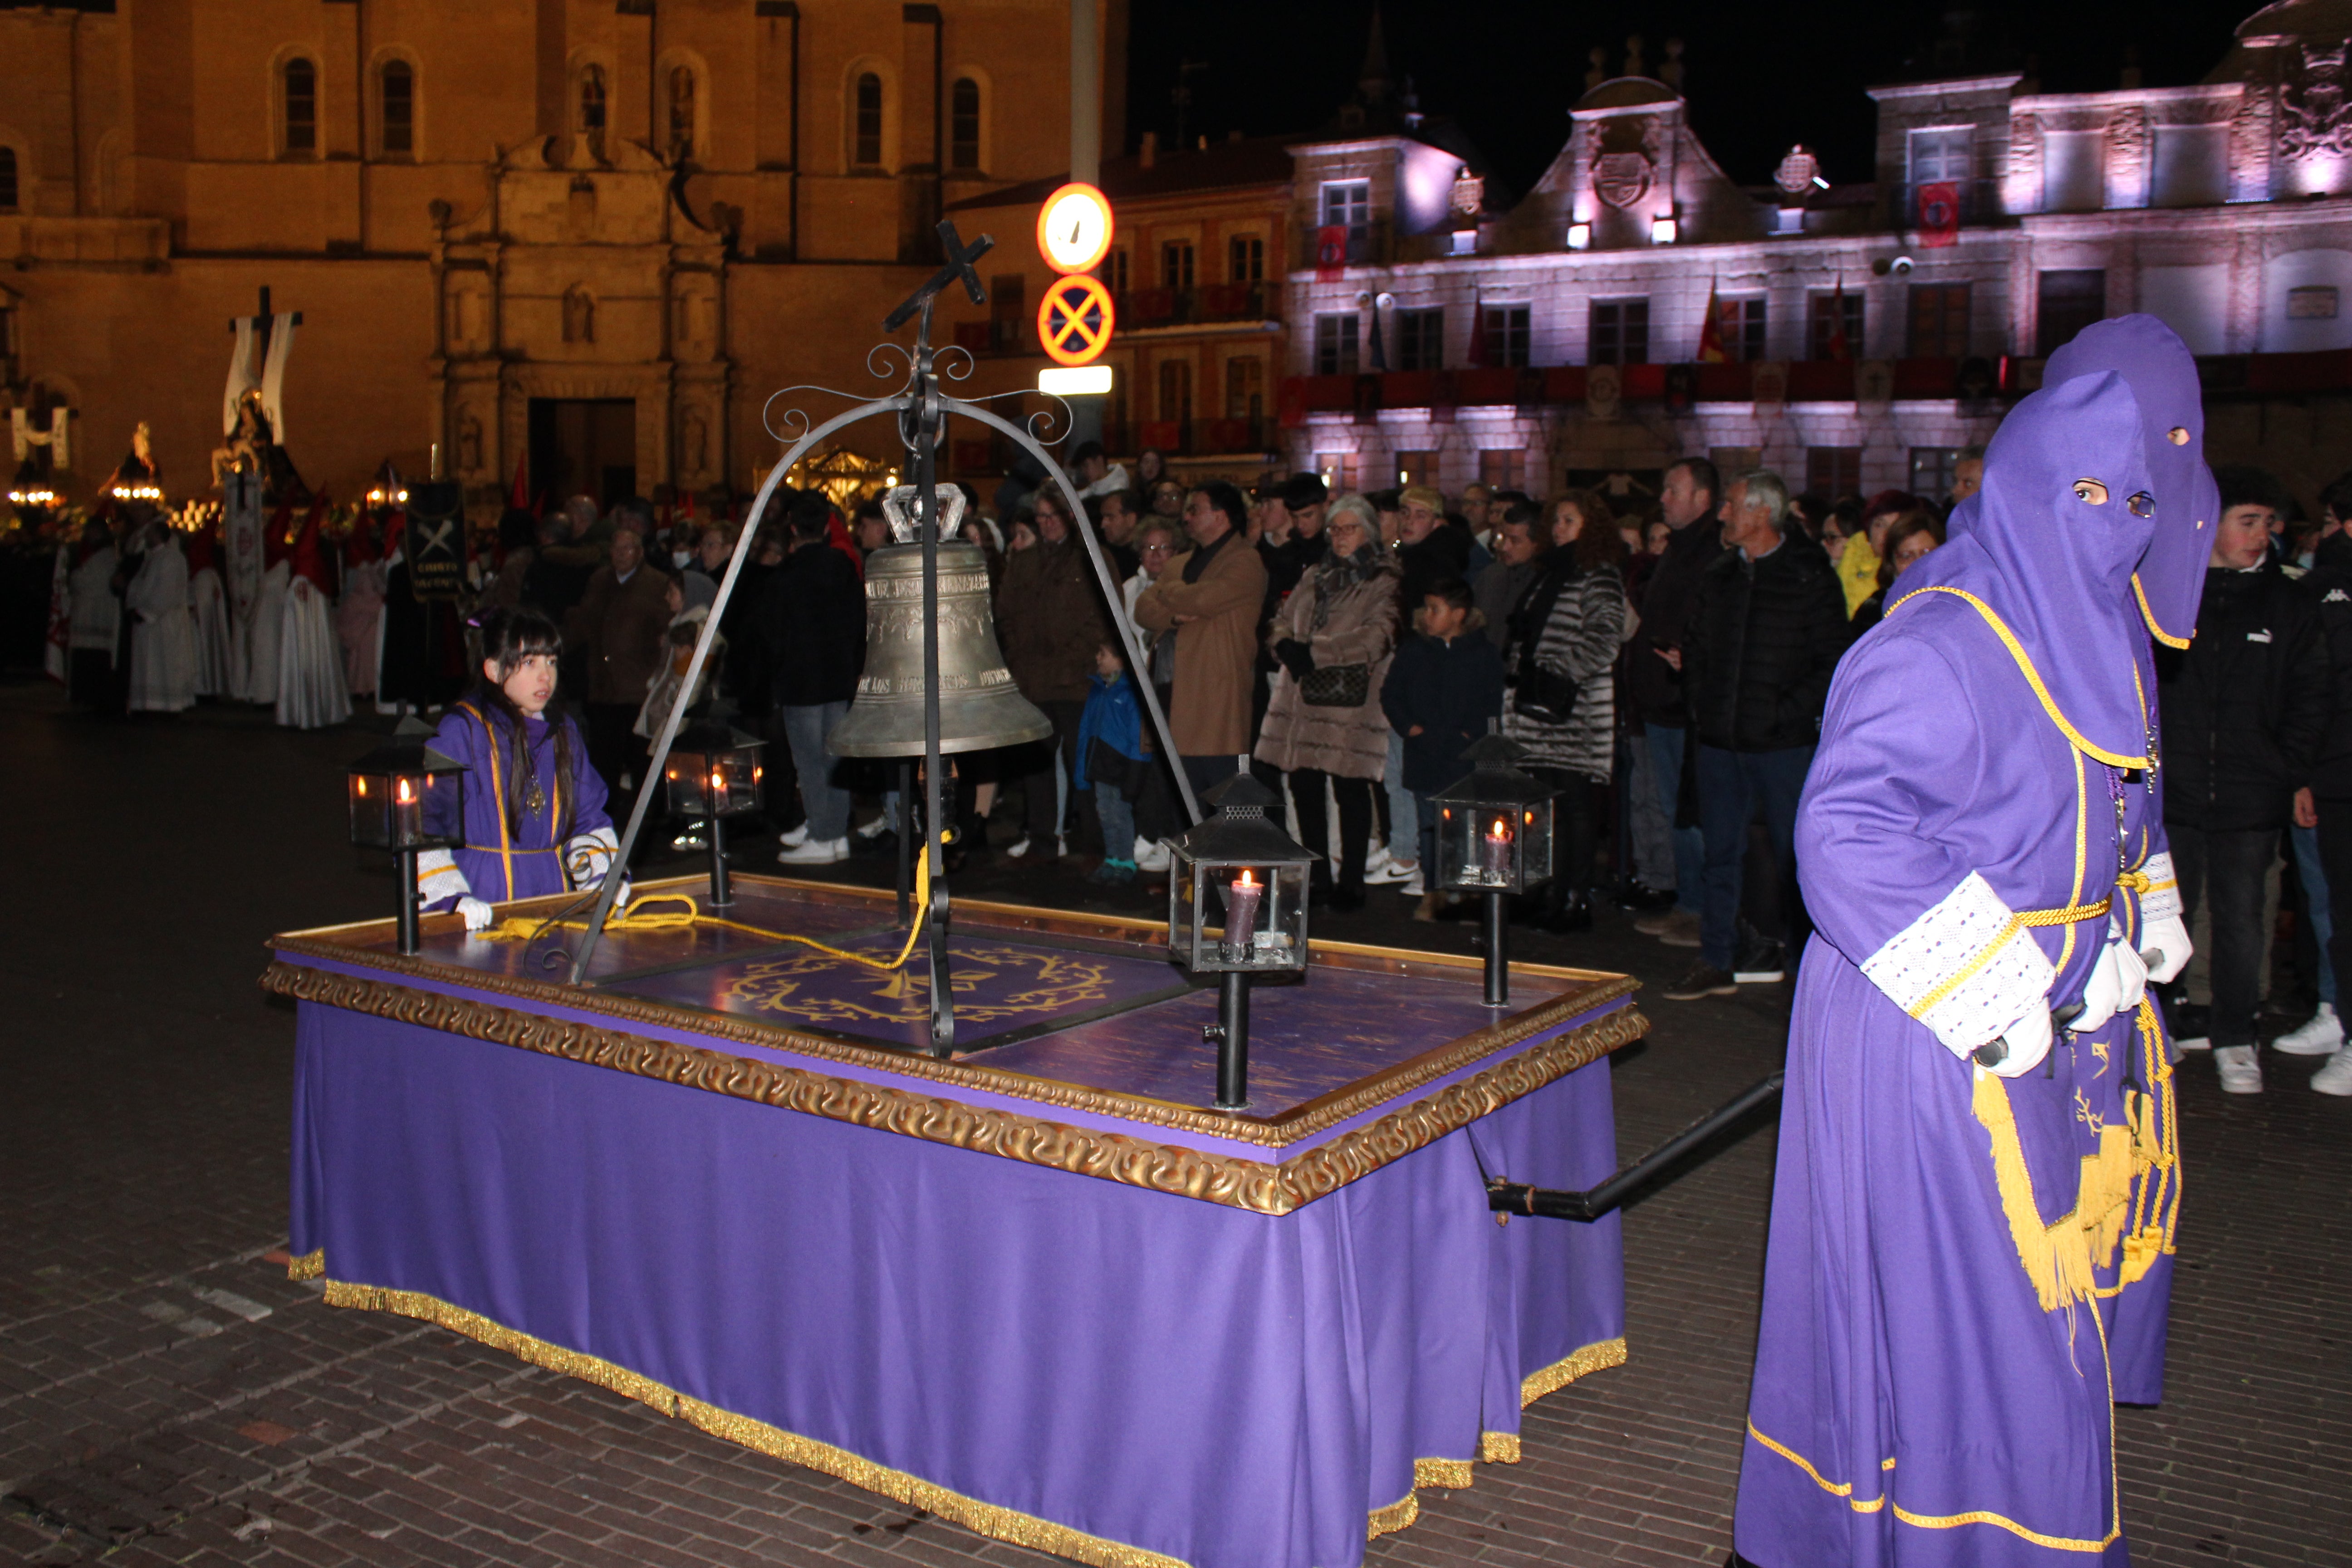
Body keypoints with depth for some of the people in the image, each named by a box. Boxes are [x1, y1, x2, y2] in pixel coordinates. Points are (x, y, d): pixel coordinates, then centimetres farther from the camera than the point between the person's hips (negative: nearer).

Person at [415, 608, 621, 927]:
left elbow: (589, 819, 20)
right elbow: (422, 822, -7)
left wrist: (608, 876, 4)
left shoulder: (563, 731, 16)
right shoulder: (463, 731, -2)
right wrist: (449, 897, -17)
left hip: (554, 894, 4)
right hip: (484, 903, -4)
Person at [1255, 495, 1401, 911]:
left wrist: (1315, 651, -14)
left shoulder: (1384, 582, 0)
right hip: (1303, 699, 6)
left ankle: (1351, 882, 6)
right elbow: (1281, 623, 18)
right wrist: (1287, 647, -6)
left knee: (1350, 790, -3)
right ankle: (1317, 879, 18)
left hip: (1350, 702, -6)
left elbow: (1376, 638, -13)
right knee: (1304, 787, 6)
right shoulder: (1315, 578, 21)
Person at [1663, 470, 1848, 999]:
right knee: (1720, 852, 9)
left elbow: (1831, 661, -7)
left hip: (1782, 742, -5)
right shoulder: (1719, 574, 12)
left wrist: (1787, 712, -13)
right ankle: (1718, 961, 17)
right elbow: (1695, 647, 21)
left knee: (1795, 853, 2)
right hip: (1719, 738, 5)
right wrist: (1700, 705, 8)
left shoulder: (1810, 576, -5)